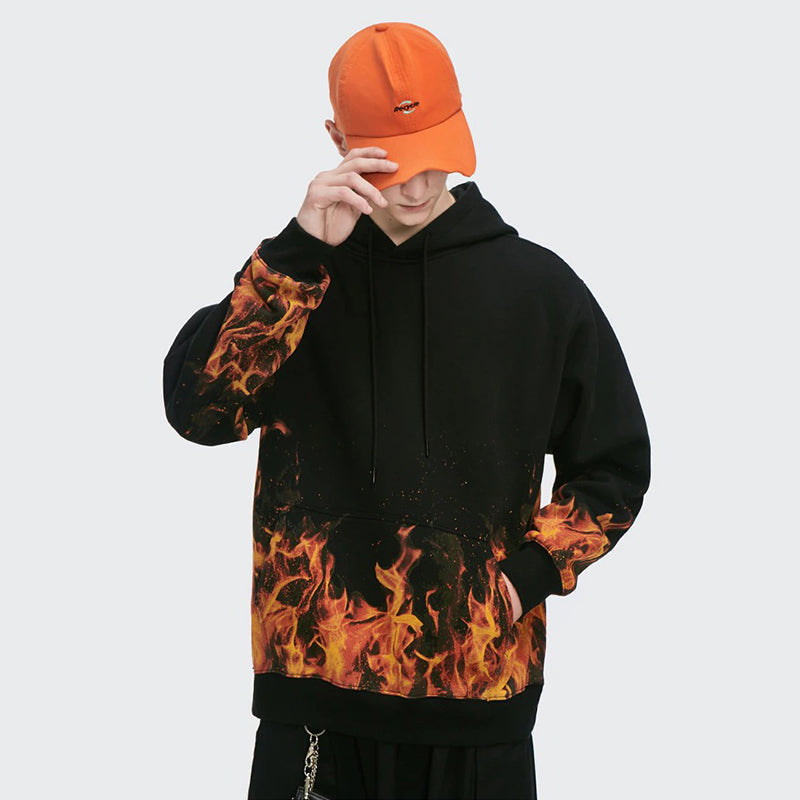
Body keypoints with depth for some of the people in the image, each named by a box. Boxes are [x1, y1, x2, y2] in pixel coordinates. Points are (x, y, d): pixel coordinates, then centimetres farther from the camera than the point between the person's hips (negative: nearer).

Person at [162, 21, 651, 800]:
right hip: (313, 681, 1)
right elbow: (195, 406, -12)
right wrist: (299, 253, -19)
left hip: (480, 685, 0)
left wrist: (525, 576, -4)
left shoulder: (541, 289, 2)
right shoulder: (292, 276, 4)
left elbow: (613, 469, 9)